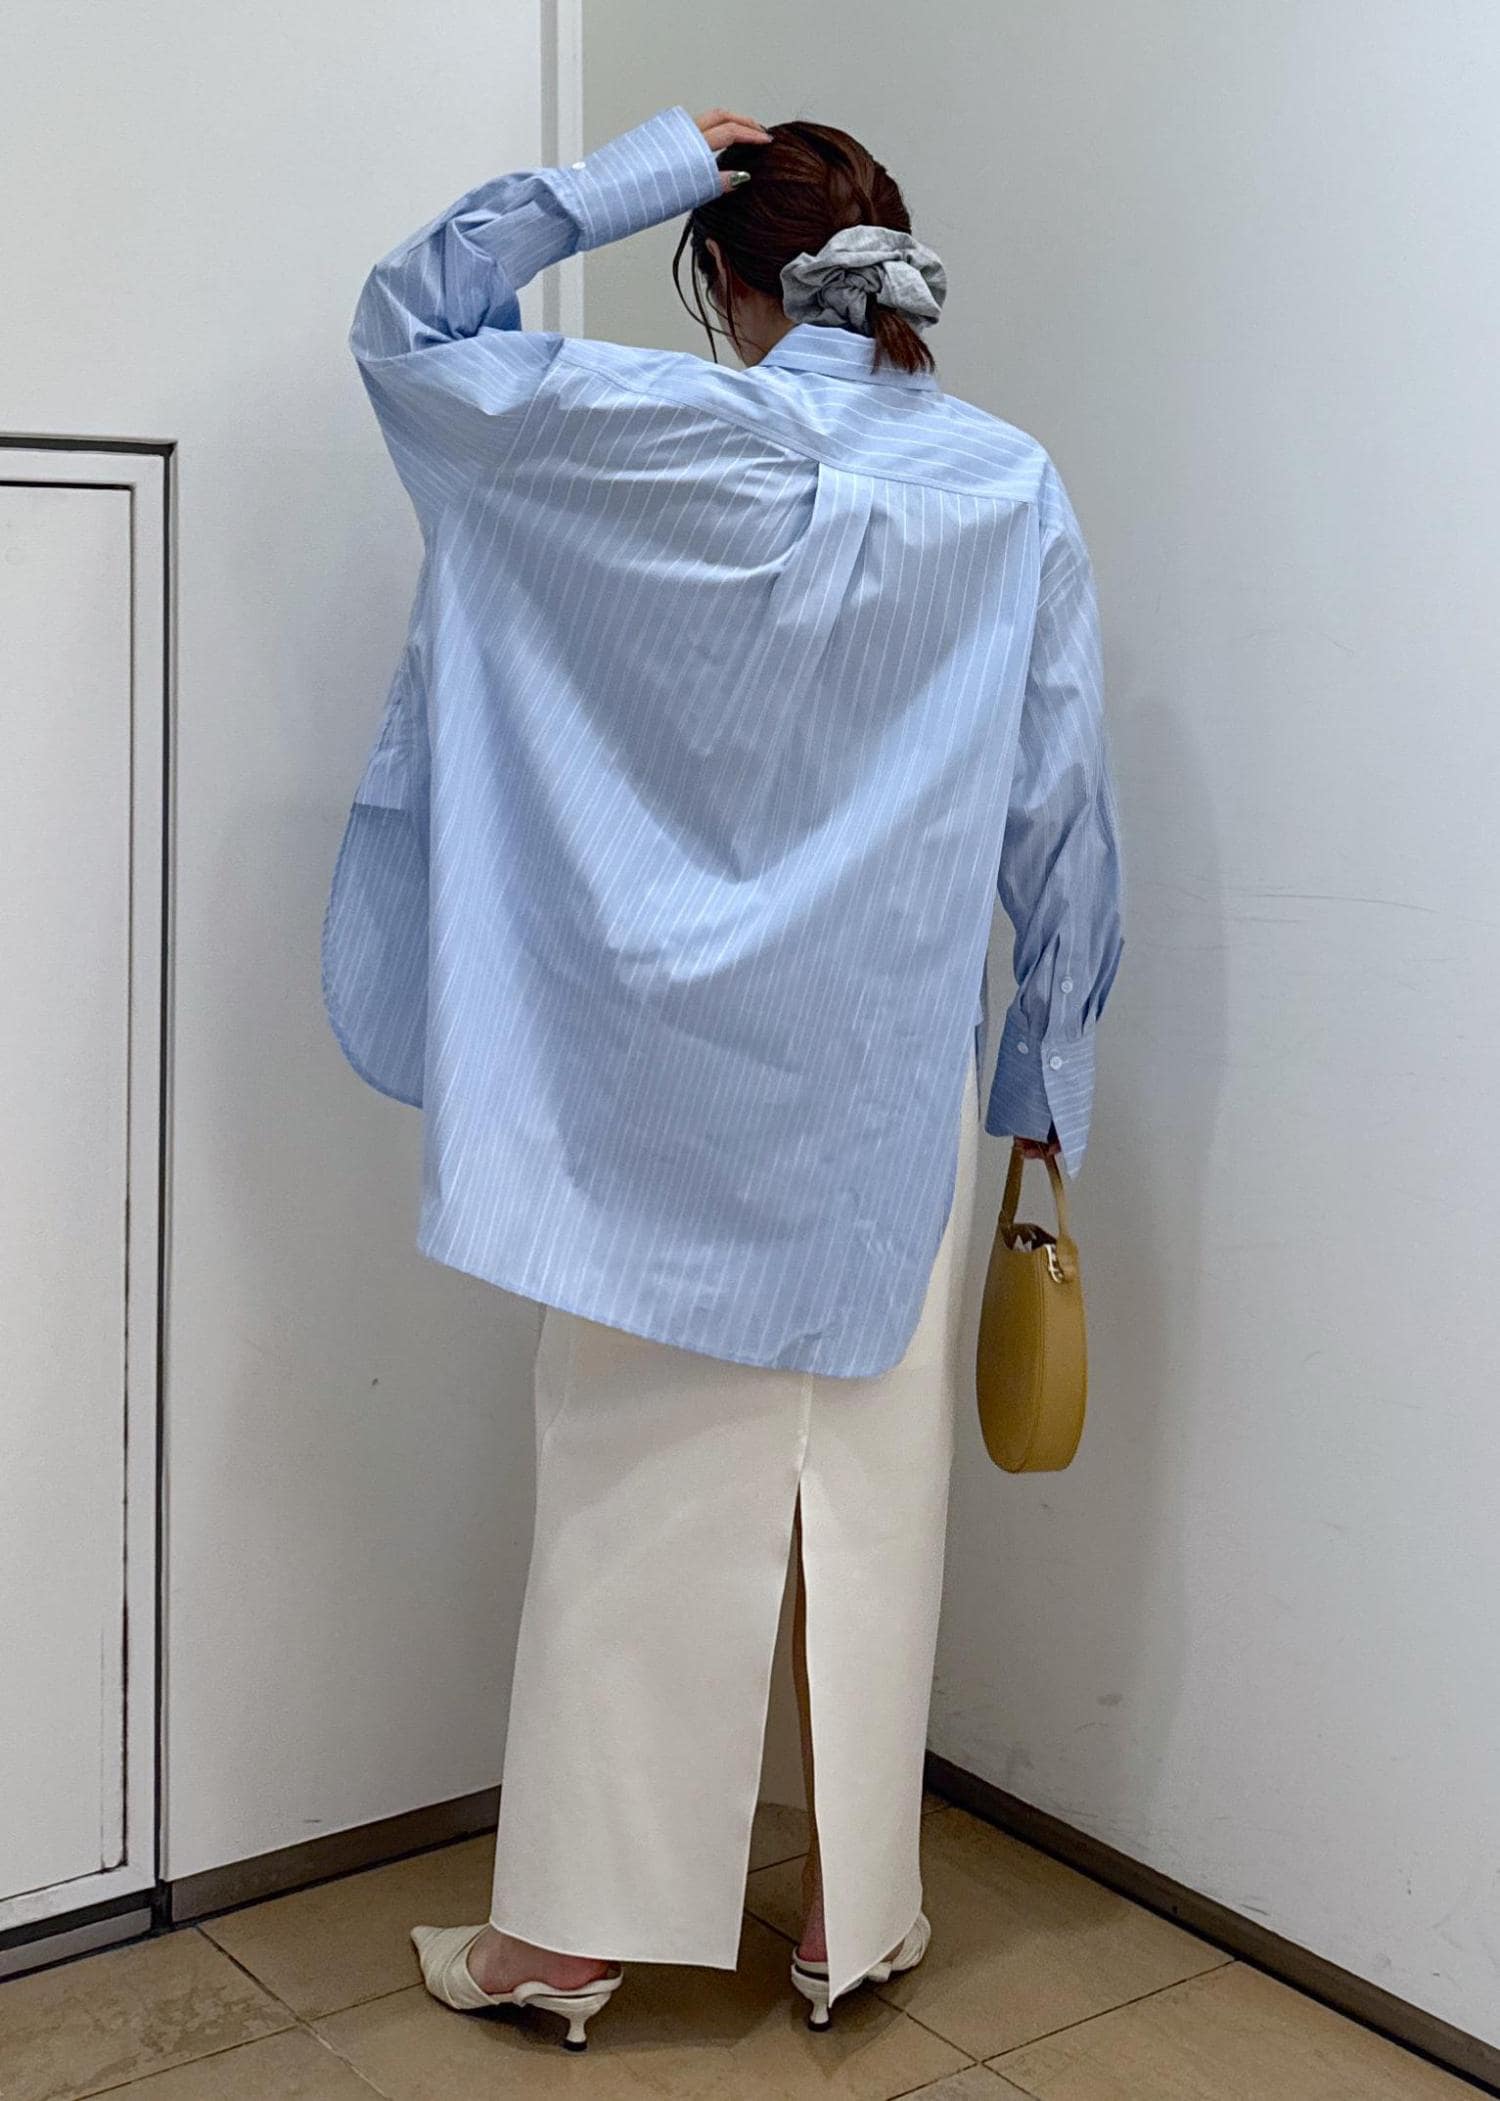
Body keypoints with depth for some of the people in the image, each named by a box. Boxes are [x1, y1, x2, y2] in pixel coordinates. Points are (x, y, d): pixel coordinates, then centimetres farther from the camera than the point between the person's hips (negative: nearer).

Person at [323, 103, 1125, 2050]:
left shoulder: (671, 440, -9)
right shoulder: (1014, 489, 0)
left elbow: (409, 321, 3)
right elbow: (1061, 818, 2)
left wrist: (640, 163, 4)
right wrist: (1048, 1074, 12)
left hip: (674, 1070, -2)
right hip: (899, 1083, 2)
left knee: (638, 1486, 8)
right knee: (874, 1489, 12)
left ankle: (571, 1924, 20)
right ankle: (856, 1913, 25)